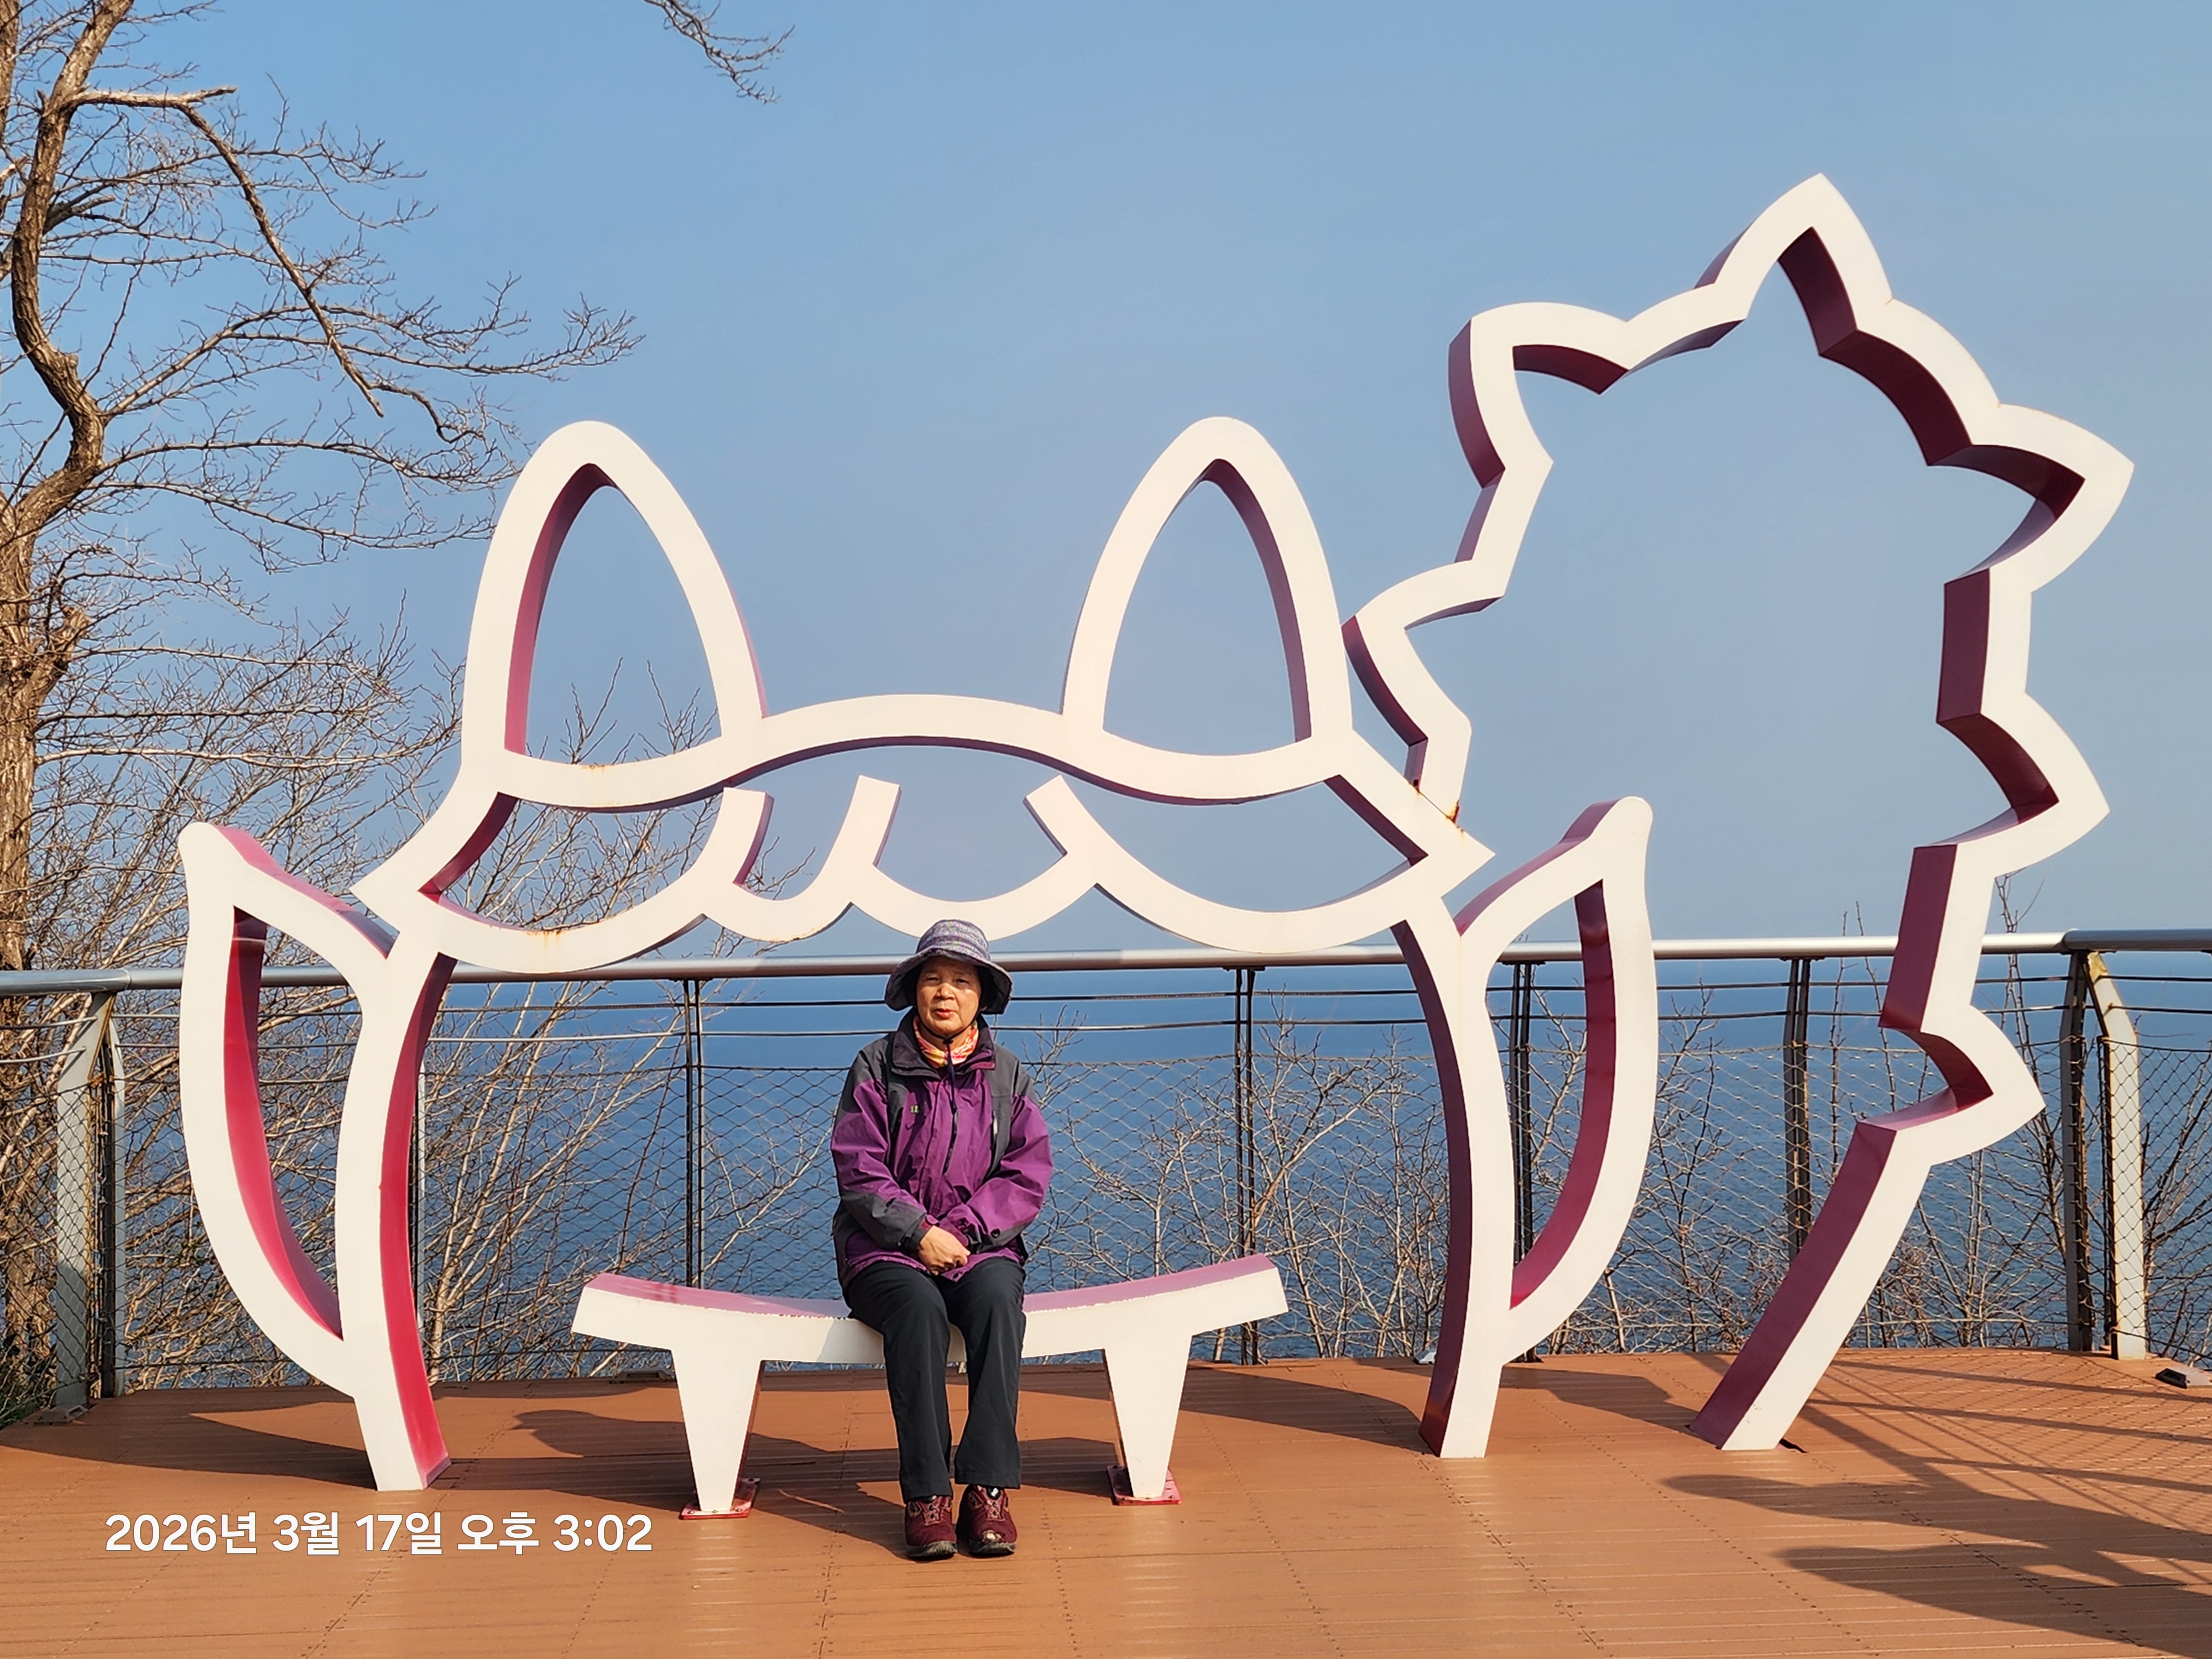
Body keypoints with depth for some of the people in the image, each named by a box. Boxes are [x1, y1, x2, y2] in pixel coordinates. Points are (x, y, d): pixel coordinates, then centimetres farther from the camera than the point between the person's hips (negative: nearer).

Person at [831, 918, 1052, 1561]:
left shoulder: (1005, 1075, 10)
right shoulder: (877, 1066, 4)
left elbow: (1028, 1176, 3)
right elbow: (858, 1172, -3)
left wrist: (962, 1230, -12)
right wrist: (919, 1231, -16)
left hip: (981, 1246, 2)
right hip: (887, 1251, -1)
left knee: (996, 1299, -33)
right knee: (920, 1308, -35)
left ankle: (988, 1488, -35)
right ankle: (926, 1495, -35)